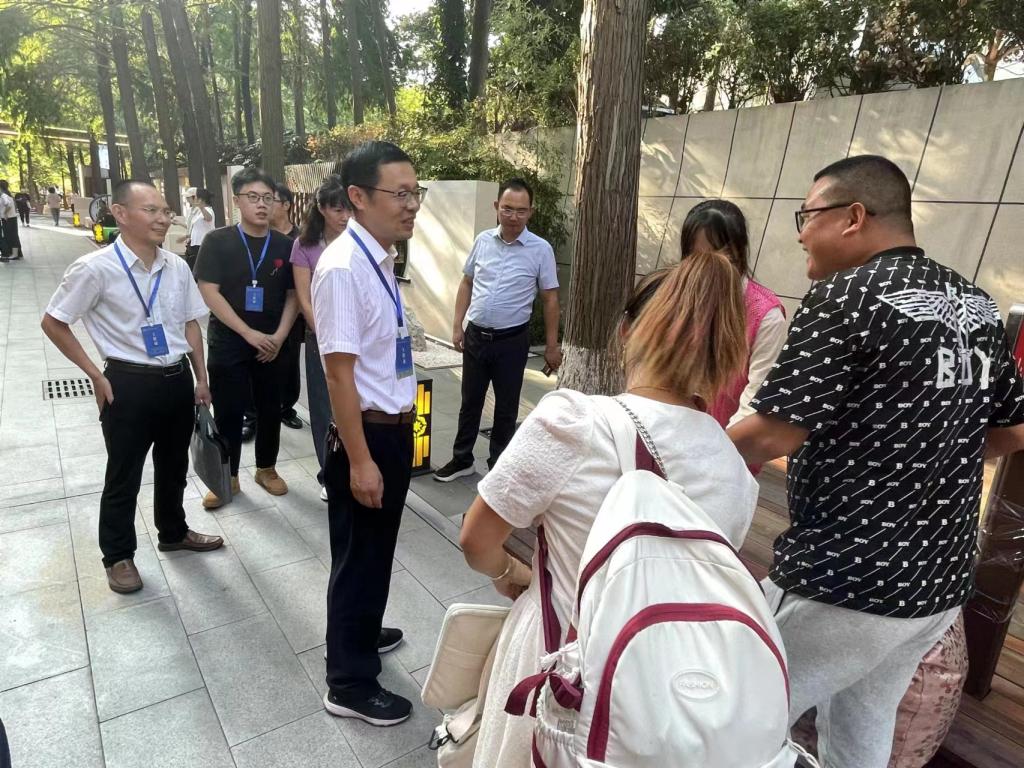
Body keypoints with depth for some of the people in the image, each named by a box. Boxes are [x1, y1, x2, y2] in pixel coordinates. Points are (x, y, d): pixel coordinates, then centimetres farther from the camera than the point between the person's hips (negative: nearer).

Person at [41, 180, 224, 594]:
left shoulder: (177, 266, 0)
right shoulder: (96, 268, -14)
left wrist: (200, 377, 9)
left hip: (178, 379, 5)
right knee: (123, 475, 10)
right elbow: (53, 323, -4)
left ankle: (173, 532, 43)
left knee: (174, 466, 21)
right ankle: (118, 556, 31)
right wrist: (96, 375, -6)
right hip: (129, 383, -4)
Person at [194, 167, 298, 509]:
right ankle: (226, 478, 21)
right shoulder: (217, 241, -4)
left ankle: (267, 469, 29)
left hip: (272, 345, 2)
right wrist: (249, 333, -16)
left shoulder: (284, 245, 2)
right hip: (228, 343, -2)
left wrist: (279, 336, -8)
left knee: (270, 409, 11)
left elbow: (293, 295, 5)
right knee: (228, 412, 5)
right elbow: (210, 293, -10)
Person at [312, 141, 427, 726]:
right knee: (359, 555, 9)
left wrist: (397, 437, 18)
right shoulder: (343, 266, -21)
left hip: (395, 430, 9)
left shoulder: (382, 259, 6)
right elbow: (339, 372, -23)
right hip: (367, 435, -9)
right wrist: (360, 460, -21)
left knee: (377, 548, 26)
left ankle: (362, 632, 51)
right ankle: (350, 683, 31)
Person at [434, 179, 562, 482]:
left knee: (506, 408, 9)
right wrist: (457, 326, 6)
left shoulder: (541, 249, -8)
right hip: (475, 335, 3)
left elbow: (550, 299, -3)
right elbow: (466, 284, 11)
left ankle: (499, 466, 25)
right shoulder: (483, 240, 1)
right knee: (470, 402, 15)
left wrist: (551, 345, -4)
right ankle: (462, 460, 32)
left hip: (511, 340, -3)